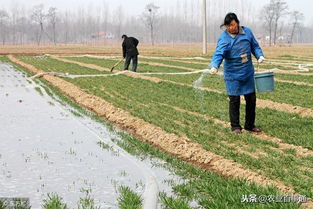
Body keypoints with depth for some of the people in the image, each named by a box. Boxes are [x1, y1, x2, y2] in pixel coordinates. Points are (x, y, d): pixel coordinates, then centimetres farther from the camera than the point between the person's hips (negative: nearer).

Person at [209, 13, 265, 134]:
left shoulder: (247, 32, 1)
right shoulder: (224, 38, -14)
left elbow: (255, 45, 15)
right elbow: (218, 53, -27)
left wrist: (260, 55, -3)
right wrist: (214, 66, -44)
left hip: (248, 73, 5)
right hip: (232, 75, -5)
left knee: (251, 99, 11)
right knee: (234, 100, -1)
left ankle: (250, 125, 25)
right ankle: (235, 126, 13)